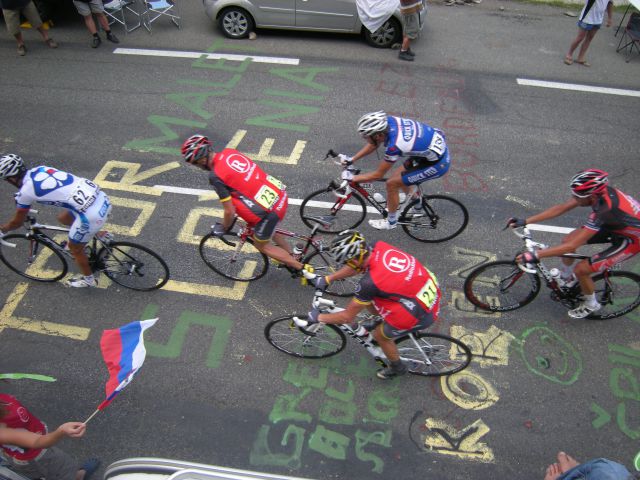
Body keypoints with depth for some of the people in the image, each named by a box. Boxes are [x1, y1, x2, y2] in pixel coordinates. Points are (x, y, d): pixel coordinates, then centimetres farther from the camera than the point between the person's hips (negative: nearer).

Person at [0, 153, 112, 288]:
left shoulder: (25, 192, -5)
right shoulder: (40, 169, 14)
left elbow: (17, 222, 11)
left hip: (91, 214, -7)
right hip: (102, 197, 7)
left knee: (74, 248, 18)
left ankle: (88, 279, 38)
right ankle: (99, 234, 28)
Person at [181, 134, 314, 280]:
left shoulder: (215, 176, -15)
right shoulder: (230, 152, 7)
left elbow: (230, 212, -10)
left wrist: (223, 228, 10)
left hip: (269, 209, -8)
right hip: (279, 193, 8)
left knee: (261, 244, 18)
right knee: (268, 231, 34)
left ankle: (303, 269, 20)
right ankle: (293, 257, 46)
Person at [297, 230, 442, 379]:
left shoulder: (370, 282, -30)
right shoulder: (378, 247, -12)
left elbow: (348, 316, -15)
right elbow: (356, 267, 10)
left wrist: (317, 318, -1)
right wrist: (327, 279, 12)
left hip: (423, 312, -7)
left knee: (379, 335, 13)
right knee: (369, 302, 14)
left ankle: (397, 367, 38)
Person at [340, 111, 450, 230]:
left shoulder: (394, 146, -33)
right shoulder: (388, 121, -13)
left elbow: (378, 175, -19)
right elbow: (373, 144, 6)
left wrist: (351, 179, -12)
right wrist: (352, 159, 4)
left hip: (438, 163, -8)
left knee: (392, 184, -4)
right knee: (397, 176, 18)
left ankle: (391, 221, 17)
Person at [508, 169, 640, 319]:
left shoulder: (604, 211, -41)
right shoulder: (598, 190, -20)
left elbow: (572, 246, -38)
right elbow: (560, 208, -13)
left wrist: (536, 255, -39)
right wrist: (525, 221, -16)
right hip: (617, 225, 7)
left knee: (581, 269, -11)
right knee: (567, 239, -1)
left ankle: (591, 304, 18)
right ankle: (566, 278, 25)